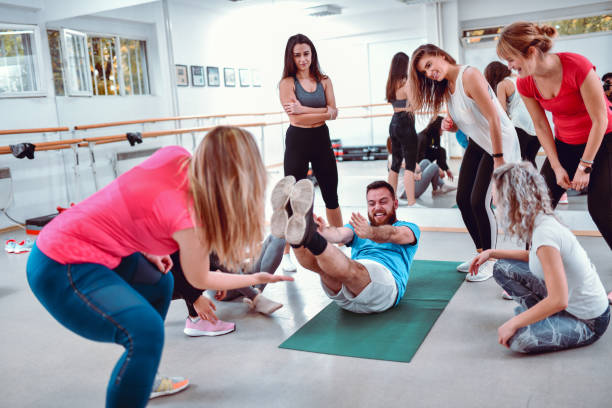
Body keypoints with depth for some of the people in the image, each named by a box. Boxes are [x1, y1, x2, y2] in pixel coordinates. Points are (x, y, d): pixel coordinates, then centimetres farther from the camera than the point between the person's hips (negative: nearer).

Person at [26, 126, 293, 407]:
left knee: (159, 284, 22)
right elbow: (200, 280, -5)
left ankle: (142, 381, 37)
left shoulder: (176, 155, -8)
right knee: (146, 331, -24)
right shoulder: (187, 216, -24)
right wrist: (256, 279, 8)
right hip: (61, 268, -9)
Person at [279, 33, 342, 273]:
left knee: (331, 197, 14)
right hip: (297, 142, -4)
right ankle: (286, 253, 12)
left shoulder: (323, 80, 7)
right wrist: (325, 112, -11)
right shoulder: (287, 83, -4)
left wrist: (304, 109, -15)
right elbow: (297, 118, -15)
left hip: (322, 140, 4)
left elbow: (333, 112, -4)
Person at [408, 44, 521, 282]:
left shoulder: (469, 76, -22)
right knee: (463, 199, 6)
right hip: (477, 143, 9)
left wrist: (498, 158, -23)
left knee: (479, 202, -11)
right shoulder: (445, 87, 5)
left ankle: (491, 261, 7)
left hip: (500, 142, -8)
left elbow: (493, 118, -24)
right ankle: (482, 253, 24)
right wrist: (447, 125, -10)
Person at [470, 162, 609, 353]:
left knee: (517, 339, -28)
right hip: (566, 297, 8)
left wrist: (513, 323, -23)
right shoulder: (543, 220, -4)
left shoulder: (545, 232, -31)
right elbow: (536, 256, 19)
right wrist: (492, 253, 11)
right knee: (502, 268, 1)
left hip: (589, 323, -8)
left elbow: (558, 301, -32)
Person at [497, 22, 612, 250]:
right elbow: (541, 127, -2)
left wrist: (585, 166, -18)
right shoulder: (525, 84, -11)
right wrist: (557, 167, -7)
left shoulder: (577, 66, -28)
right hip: (564, 143, 5)